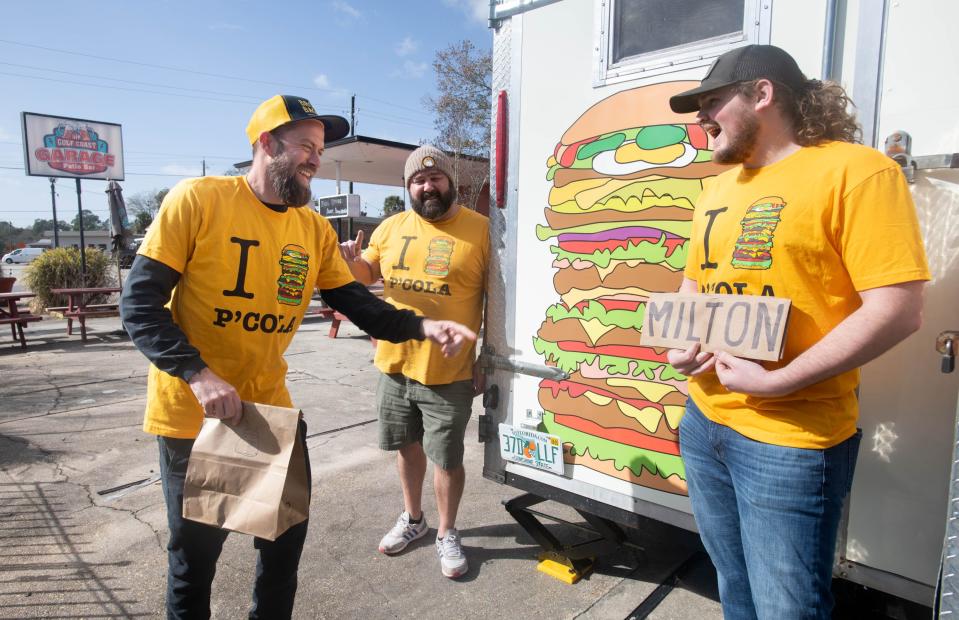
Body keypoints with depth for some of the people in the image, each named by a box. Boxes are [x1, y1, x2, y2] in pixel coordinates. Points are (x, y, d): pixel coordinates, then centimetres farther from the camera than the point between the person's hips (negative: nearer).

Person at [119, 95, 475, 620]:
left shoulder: (316, 231, 1)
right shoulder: (197, 200, -12)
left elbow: (358, 304, 0)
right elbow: (139, 304, -14)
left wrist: (424, 327, -16)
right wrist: (199, 376, -26)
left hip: (270, 409, 5)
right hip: (192, 413, -4)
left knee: (287, 537, 17)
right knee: (195, 553, 12)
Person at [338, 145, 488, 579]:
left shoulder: (480, 229, -8)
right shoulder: (392, 227, 5)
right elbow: (370, 273, 19)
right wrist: (352, 262, -5)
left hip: (449, 373, -4)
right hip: (395, 364, 5)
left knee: (447, 458, 9)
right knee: (408, 446, 21)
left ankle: (447, 534, 33)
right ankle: (412, 518, 44)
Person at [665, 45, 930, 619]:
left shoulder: (856, 171, -10)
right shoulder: (719, 188, 12)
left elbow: (897, 309, -17)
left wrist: (778, 382, -21)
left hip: (790, 440, -7)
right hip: (704, 421, 7)